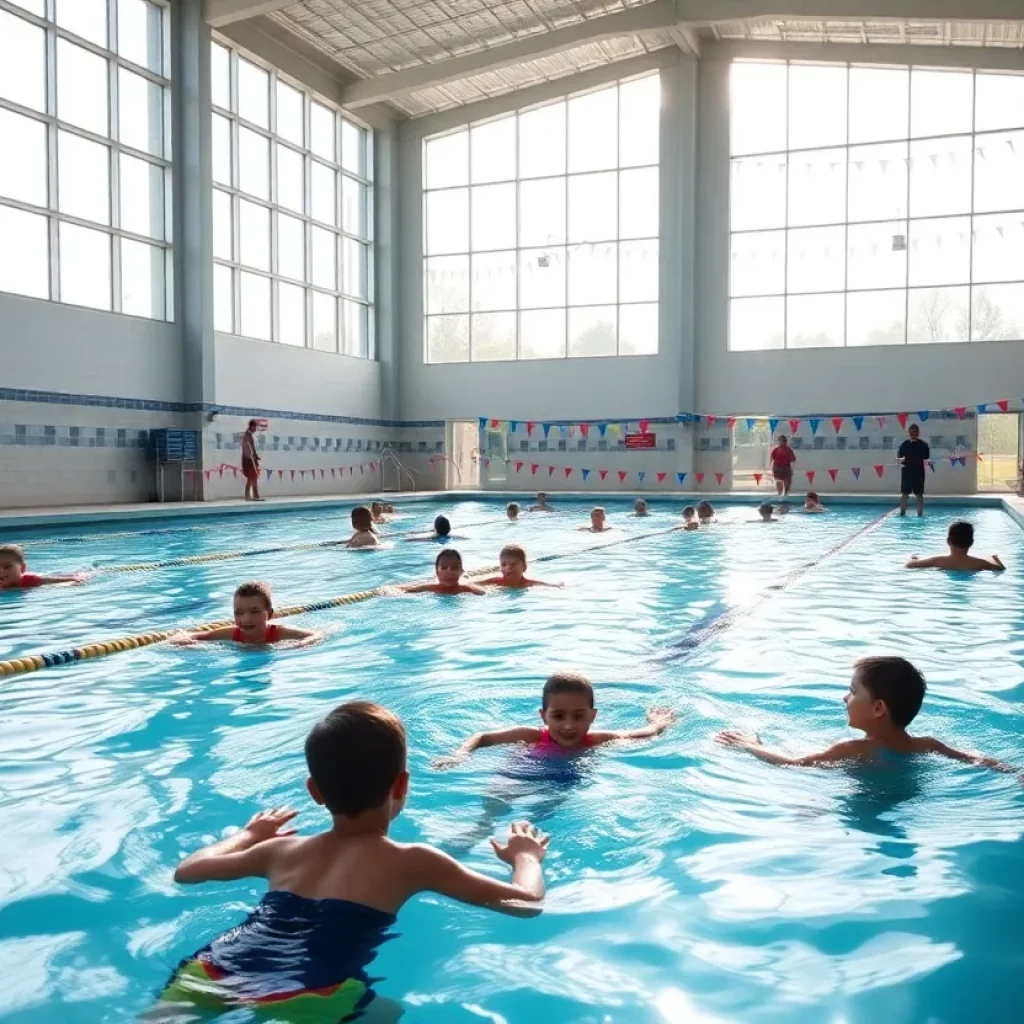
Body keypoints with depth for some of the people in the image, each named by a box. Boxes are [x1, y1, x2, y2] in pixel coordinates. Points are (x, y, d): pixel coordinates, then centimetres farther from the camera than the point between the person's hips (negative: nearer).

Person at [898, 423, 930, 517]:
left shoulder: (923, 445, 0)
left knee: (919, 494, 1)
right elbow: (897, 458, 7)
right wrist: (900, 460, -15)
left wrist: (926, 461, -25)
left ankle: (920, 513, 6)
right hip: (906, 472, 2)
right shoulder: (904, 445, 6)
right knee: (904, 494, 4)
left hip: (918, 473, -2)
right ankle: (902, 513, 11)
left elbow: (926, 459, -2)